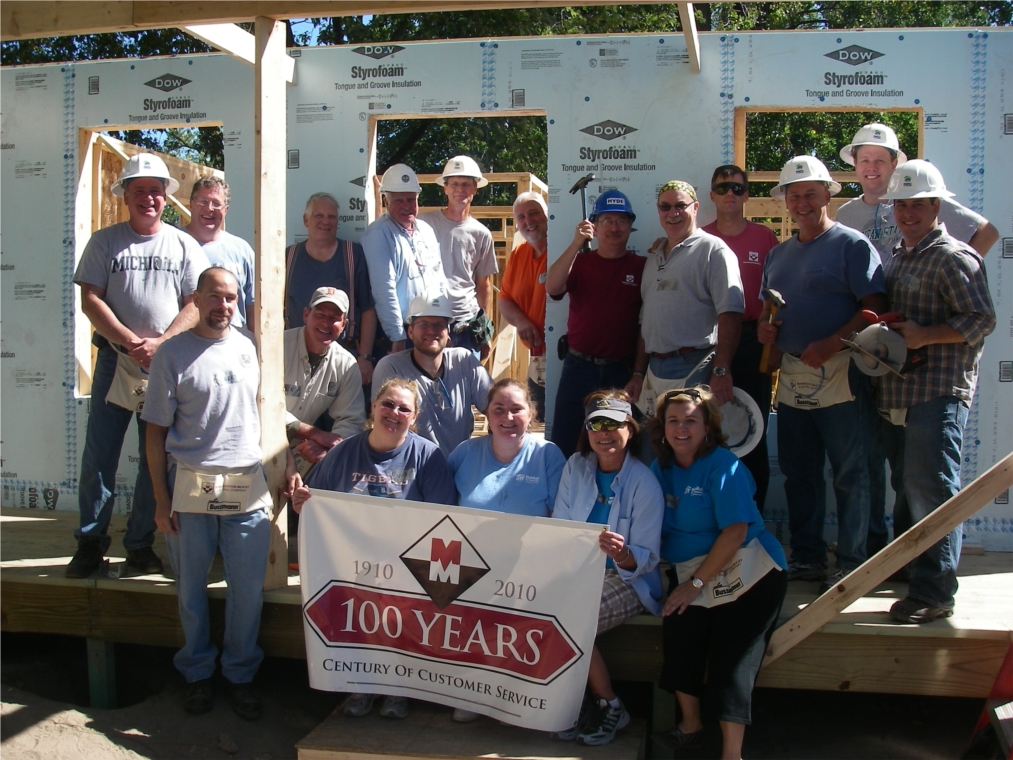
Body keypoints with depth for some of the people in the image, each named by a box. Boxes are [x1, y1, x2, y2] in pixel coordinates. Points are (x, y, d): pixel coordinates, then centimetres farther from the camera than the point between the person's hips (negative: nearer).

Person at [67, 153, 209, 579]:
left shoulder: (183, 245, 8)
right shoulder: (104, 242, 6)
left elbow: (196, 305, 2)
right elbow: (90, 300, 0)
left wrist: (159, 344, -12)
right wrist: (131, 342, -12)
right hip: (114, 360, 0)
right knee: (99, 455, -1)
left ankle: (140, 544, 16)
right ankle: (90, 542, 10)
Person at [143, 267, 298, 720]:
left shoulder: (250, 348, 8)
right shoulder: (173, 354, 0)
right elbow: (156, 431, 0)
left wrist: (289, 462, 9)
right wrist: (161, 498, -3)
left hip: (248, 488, 2)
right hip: (190, 486, -1)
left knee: (248, 589, 4)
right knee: (191, 589, 9)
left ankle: (240, 674, 22)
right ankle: (197, 673, 27)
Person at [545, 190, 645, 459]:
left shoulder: (642, 266, 3)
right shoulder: (579, 261, 4)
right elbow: (552, 288, -16)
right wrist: (576, 244, -25)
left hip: (622, 369, 0)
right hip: (579, 366, 0)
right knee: (565, 442, 4)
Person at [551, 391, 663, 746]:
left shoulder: (644, 483, -10)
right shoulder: (576, 467, 3)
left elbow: (645, 559, -12)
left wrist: (622, 554, -35)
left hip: (627, 580, -4)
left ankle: (610, 706, -4)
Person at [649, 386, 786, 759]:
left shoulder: (723, 466, -11)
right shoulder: (661, 467, 8)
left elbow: (735, 532, -17)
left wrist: (696, 582, -16)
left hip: (746, 572, -4)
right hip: (689, 571, 4)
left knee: (730, 658, -15)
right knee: (679, 629, -21)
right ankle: (690, 722, 1)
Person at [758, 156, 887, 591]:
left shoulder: (852, 244, -4)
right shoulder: (778, 253, 18)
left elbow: (875, 306, -12)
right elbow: (767, 306, 26)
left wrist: (830, 345, -23)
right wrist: (763, 327, 3)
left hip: (838, 376, -7)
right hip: (792, 377, 7)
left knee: (850, 474, 1)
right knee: (798, 472, 12)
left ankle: (852, 564, 11)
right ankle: (806, 558, 23)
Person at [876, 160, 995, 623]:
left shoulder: (953, 257, -6)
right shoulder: (895, 258, 20)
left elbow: (982, 320, -13)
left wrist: (923, 336, -20)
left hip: (939, 392, -8)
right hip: (899, 390, 8)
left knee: (932, 490, -10)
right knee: (911, 487, 15)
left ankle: (934, 593, -7)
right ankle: (912, 568, 27)